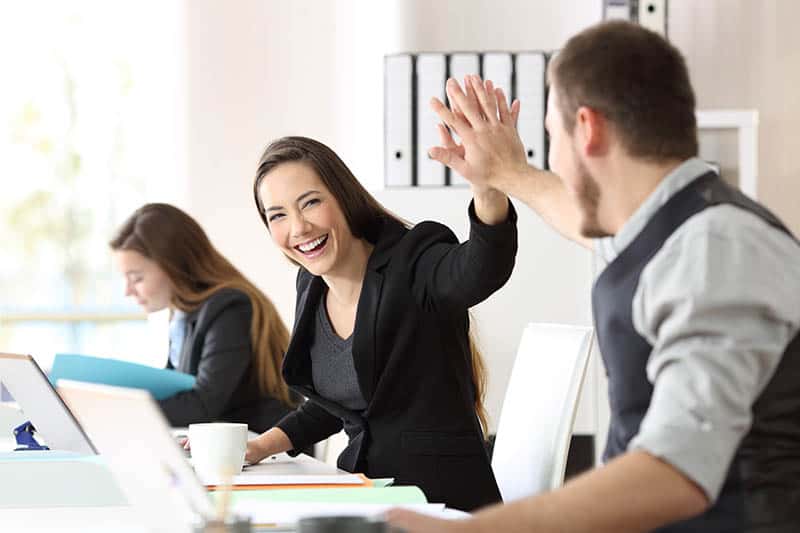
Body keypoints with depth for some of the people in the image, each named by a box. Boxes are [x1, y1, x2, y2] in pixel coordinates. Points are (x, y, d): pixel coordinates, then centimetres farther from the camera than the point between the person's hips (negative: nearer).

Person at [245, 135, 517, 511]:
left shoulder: (412, 265, -13)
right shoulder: (312, 286, 8)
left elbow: (480, 270, -38)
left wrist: (488, 187, -57)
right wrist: (260, 447, 10)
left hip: (444, 498, -7)